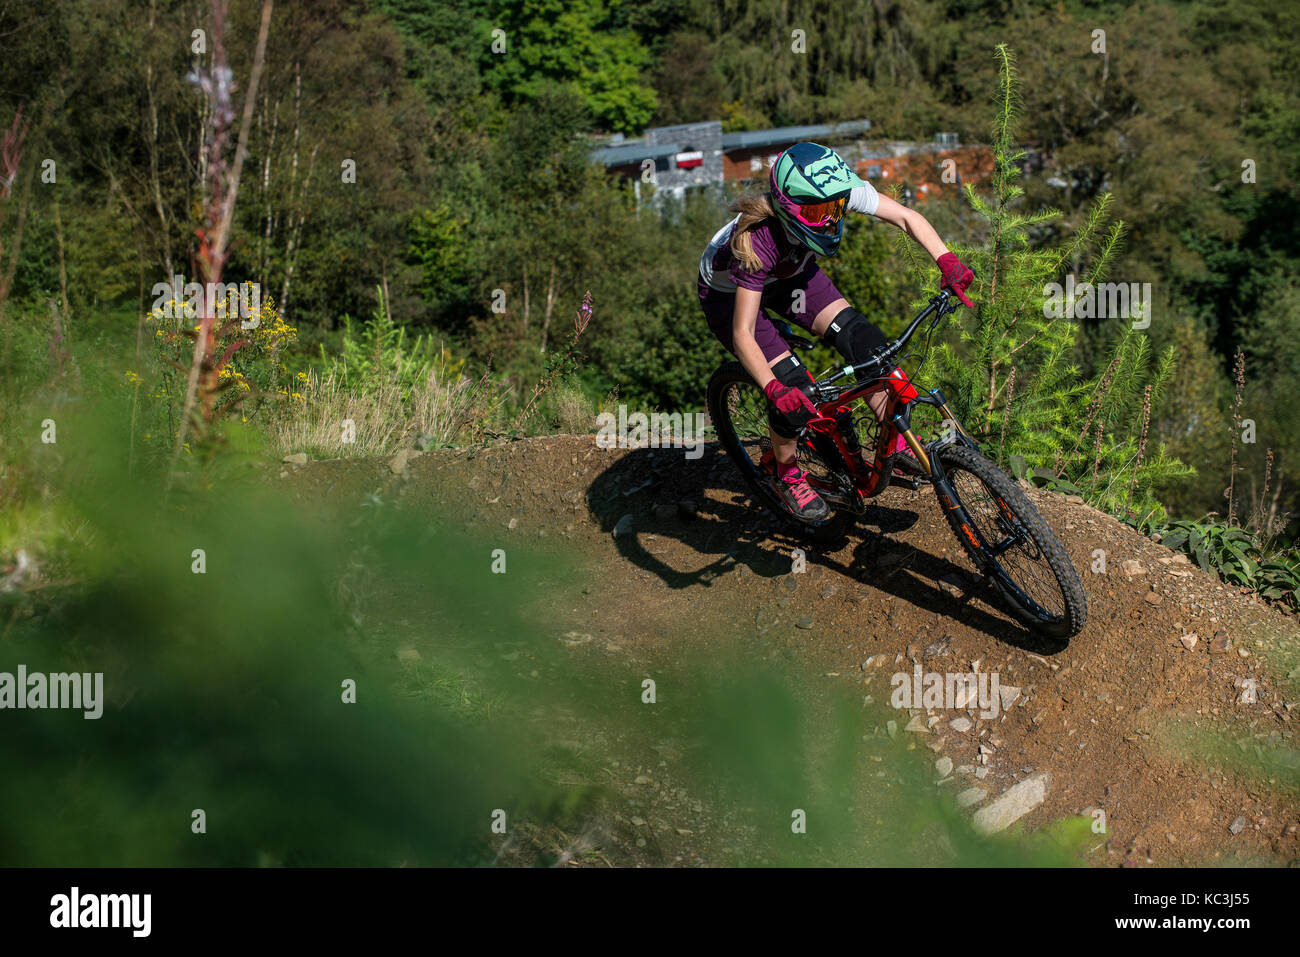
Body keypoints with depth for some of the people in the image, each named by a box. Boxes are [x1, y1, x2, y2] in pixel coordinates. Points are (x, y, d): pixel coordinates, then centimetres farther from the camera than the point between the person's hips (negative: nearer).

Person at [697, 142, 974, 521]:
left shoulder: (837, 192, -31)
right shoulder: (760, 241, -42)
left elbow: (906, 216, -21)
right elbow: (743, 334, -39)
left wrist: (948, 262, -36)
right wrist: (775, 390, -52)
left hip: (787, 272, 6)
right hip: (729, 292, -5)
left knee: (860, 336, -13)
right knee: (792, 390, -18)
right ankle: (783, 471, 11)